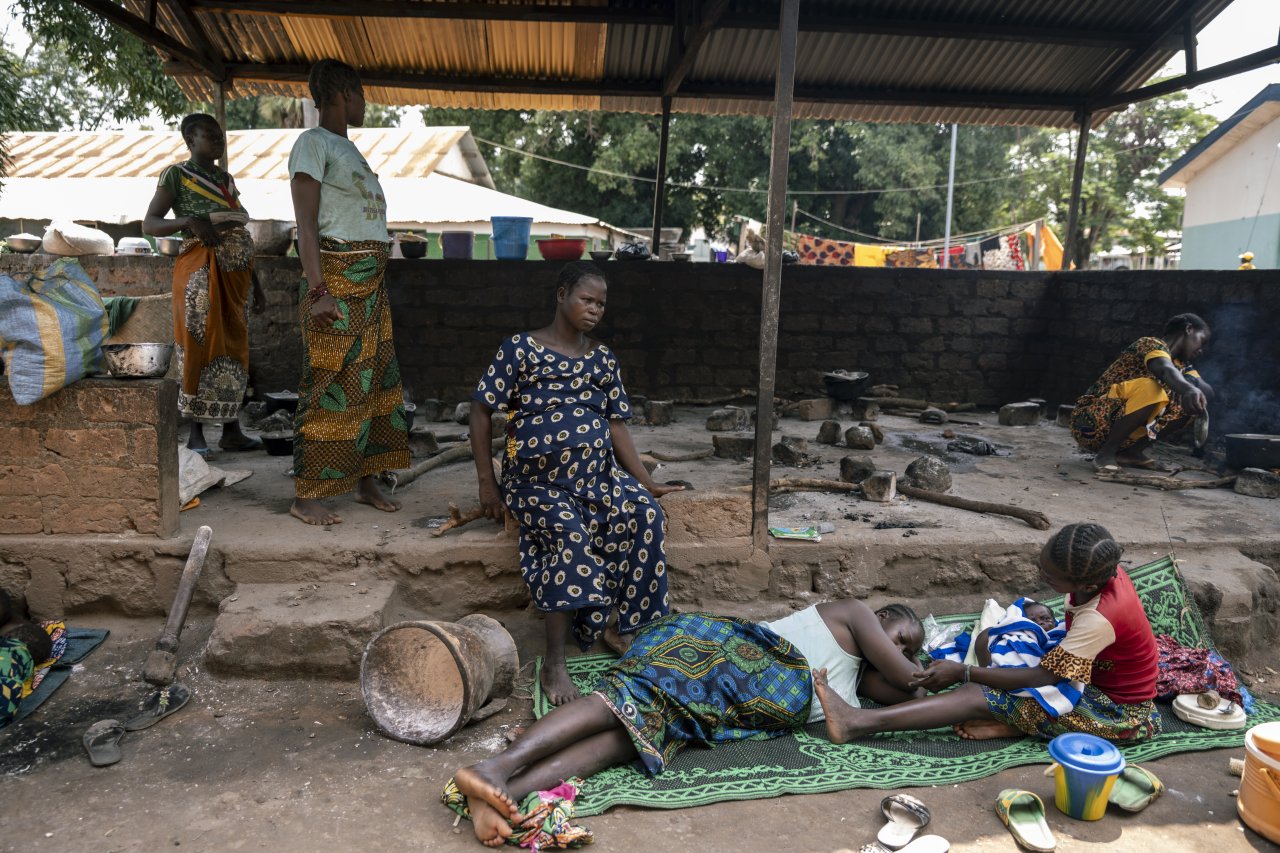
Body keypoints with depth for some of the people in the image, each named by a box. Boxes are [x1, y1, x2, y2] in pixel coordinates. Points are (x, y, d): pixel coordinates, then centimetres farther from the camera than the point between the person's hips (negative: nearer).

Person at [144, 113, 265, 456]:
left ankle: (231, 430, 10)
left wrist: (256, 284, 15)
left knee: (233, 350, 5)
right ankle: (196, 433, 3)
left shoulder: (227, 179, 16)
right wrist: (190, 221, -23)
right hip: (201, 274, -6)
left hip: (236, 275, 6)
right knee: (200, 349, -4)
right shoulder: (177, 175, -2)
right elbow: (149, 224, -5)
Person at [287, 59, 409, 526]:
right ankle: (305, 497, 1)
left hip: (371, 282, 9)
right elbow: (306, 222, -14)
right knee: (330, 386, -7)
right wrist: (317, 291, -22)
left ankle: (367, 482, 19)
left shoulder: (347, 147, 19)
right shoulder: (313, 142, -7)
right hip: (337, 279, -9)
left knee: (375, 380, 10)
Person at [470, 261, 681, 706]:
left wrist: (647, 483, -2)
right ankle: (554, 662, -24)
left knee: (646, 514, -24)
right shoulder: (520, 348, -2)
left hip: (597, 475, 5)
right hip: (538, 481, -4)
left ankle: (621, 625, -8)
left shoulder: (602, 359, 11)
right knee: (571, 536, -33)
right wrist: (487, 483, -5)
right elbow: (482, 411, -1)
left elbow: (617, 426, 9)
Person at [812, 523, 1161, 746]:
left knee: (979, 696, -22)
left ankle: (859, 723, -28)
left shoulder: (1099, 619, -34)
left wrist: (963, 672, -26)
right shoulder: (1101, 571, -10)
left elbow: (1040, 678, -28)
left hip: (1119, 713, -9)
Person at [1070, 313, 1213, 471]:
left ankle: (1131, 451, 2)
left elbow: (1206, 391, 4)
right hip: (1092, 423, -8)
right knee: (1149, 389, -31)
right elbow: (1166, 370, -33)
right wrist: (1189, 389, -51)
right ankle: (1106, 452, -18)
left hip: (1119, 422, 8)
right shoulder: (1152, 344, -11)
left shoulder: (1181, 365, 16)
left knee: (1191, 402, 4)